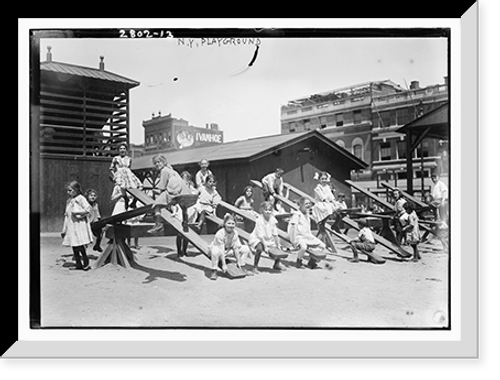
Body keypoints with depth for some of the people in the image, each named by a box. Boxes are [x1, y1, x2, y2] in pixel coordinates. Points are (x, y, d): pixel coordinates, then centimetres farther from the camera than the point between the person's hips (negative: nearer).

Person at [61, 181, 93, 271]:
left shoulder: (80, 198, -6)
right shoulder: (69, 201, 15)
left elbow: (88, 209, -16)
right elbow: (67, 214, 19)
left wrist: (77, 213, -16)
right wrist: (64, 229, 15)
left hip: (79, 225, -7)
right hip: (71, 227, 7)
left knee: (80, 245, -8)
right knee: (74, 246, 8)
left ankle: (86, 263, 3)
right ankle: (78, 263, 15)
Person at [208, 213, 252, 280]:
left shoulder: (235, 233, -13)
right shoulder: (219, 234, -30)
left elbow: (235, 248, -9)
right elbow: (221, 251, -31)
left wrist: (238, 261, -9)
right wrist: (224, 265, -32)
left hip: (228, 250, 6)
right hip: (217, 248, -6)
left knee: (245, 249, -6)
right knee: (216, 251, -44)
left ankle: (241, 268, 5)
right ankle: (214, 271, -27)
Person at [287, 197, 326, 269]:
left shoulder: (307, 214, 14)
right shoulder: (297, 214, -12)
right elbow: (294, 227, -19)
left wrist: (311, 237, 16)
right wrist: (294, 240, -25)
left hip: (308, 236, 8)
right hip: (299, 236, -8)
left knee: (323, 246, 0)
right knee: (303, 247, -38)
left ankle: (311, 262, 14)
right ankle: (298, 262, -9)